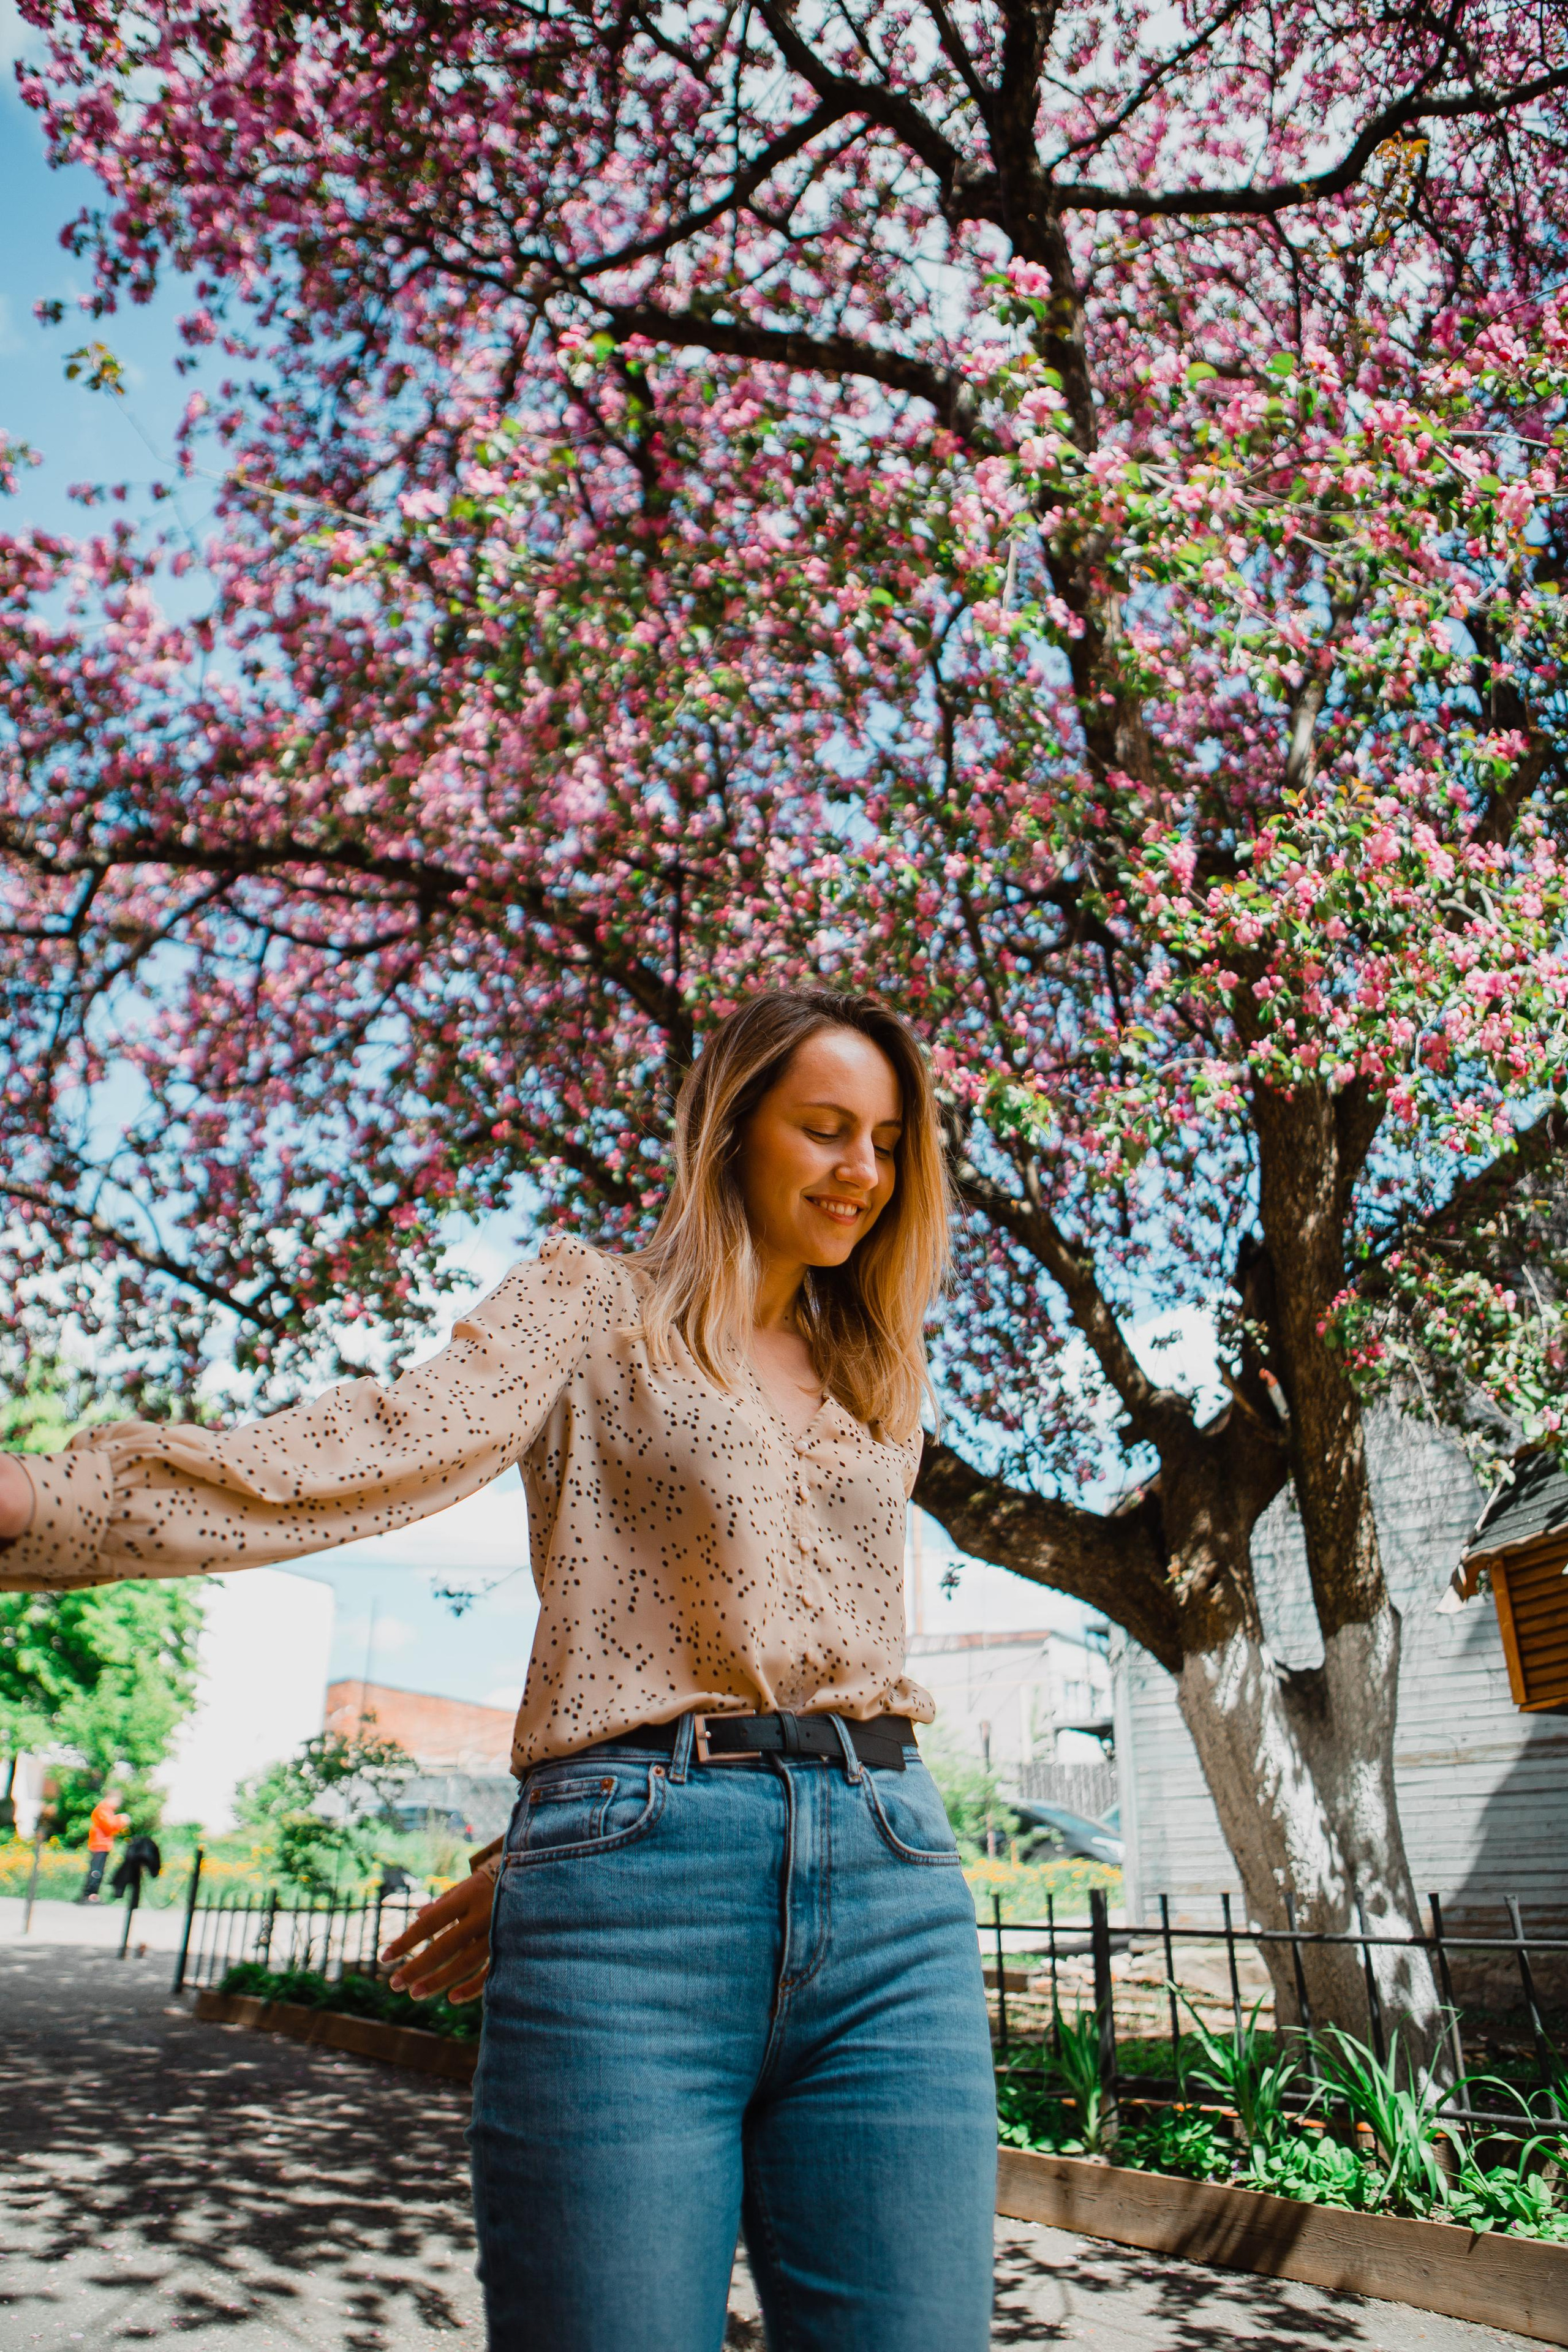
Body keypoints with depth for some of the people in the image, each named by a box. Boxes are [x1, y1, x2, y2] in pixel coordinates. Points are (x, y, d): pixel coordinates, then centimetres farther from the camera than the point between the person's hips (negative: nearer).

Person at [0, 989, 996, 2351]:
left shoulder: (877, 1383, 20)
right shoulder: (593, 1304, 7)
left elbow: (798, 1646, 14)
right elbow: (401, 1445, -11)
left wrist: (561, 1838, 3)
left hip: (890, 1897, 4)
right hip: (634, 1889, -4)